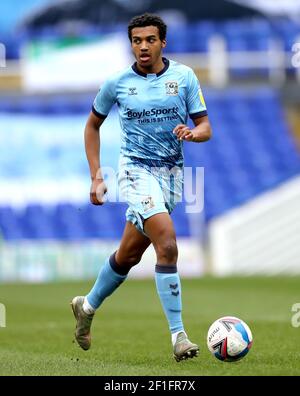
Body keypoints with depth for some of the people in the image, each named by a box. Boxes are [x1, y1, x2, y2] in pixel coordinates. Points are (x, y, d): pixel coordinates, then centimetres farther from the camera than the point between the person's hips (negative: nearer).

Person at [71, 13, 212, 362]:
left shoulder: (184, 76, 0)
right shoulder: (117, 83, -1)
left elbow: (205, 128, 2)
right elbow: (93, 125, 13)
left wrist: (192, 133, -23)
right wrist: (96, 176, 6)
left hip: (172, 172, 3)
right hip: (136, 169, -3)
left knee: (129, 254, 13)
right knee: (166, 240, -25)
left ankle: (87, 306, 40)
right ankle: (178, 335, -24)